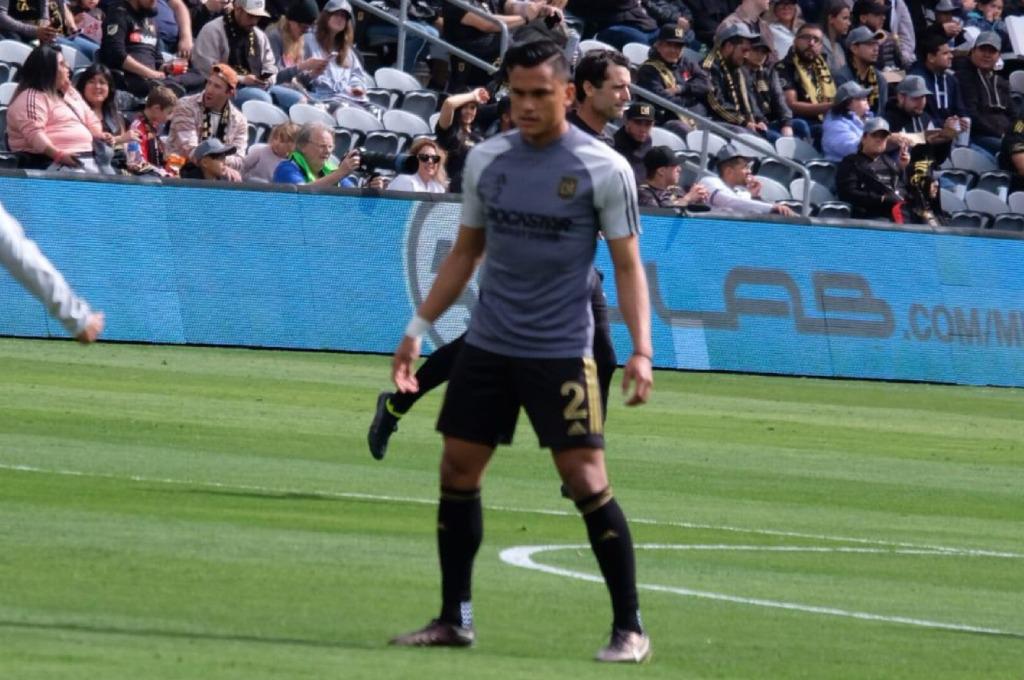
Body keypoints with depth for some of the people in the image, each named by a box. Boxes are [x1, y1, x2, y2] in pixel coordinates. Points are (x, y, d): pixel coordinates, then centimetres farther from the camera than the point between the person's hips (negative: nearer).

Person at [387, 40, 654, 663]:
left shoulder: (604, 169, -6)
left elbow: (628, 265, -4)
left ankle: (629, 628, -2)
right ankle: (455, 618, 16)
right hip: (487, 347, 5)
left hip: (561, 353, -5)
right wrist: (419, 329, 14)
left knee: (587, 481, -10)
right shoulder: (486, 160, 6)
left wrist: (641, 350, -14)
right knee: (458, 474, 4)